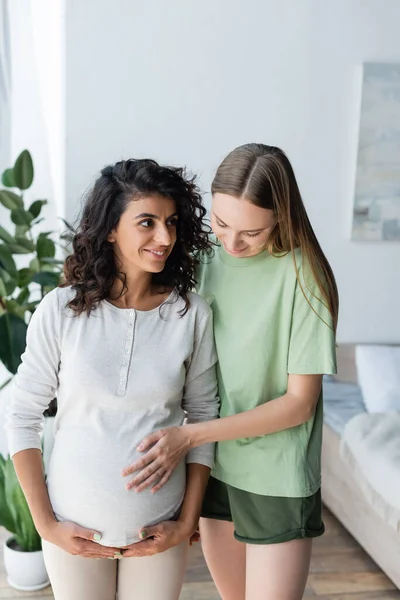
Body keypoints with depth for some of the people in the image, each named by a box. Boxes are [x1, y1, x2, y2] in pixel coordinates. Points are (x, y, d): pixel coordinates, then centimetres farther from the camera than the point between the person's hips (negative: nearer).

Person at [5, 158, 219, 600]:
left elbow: (203, 419, -2)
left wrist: (187, 522, -3)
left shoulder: (193, 314, -10)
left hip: (157, 530, 1)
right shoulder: (61, 310, -12)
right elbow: (22, 417, -6)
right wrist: (45, 524, -6)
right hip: (76, 527, 0)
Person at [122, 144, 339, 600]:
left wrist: (188, 436, -21)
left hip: (277, 481, -4)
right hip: (214, 467, 5)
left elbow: (299, 402, -16)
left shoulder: (301, 275, -17)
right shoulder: (210, 262, -3)